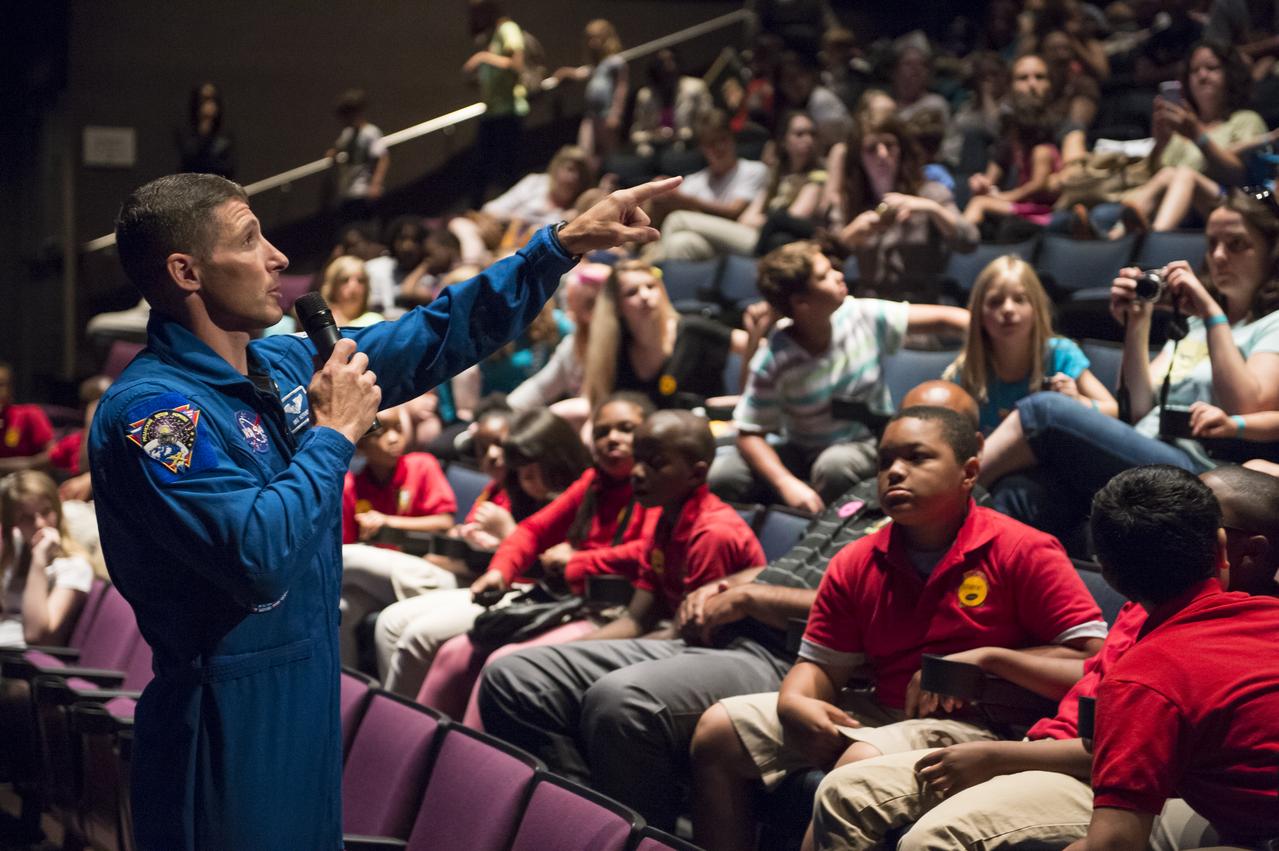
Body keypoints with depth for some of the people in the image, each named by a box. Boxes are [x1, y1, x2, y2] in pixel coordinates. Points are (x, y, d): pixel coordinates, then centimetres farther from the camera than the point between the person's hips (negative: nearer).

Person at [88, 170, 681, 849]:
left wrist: (565, 244, 9)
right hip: (230, 734, -9)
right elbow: (261, 561, -31)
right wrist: (335, 431, -18)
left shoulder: (284, 362, 6)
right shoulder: (150, 408, -20)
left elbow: (435, 337, 13)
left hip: (312, 701, 9)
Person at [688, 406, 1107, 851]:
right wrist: (795, 704, -11)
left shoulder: (1024, 552, -8)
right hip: (877, 712, 6)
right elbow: (820, 664, 14)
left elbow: (1093, 655, -13)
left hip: (974, 724, -6)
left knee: (862, 762, -36)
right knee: (719, 730, -1)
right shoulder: (855, 564, 9)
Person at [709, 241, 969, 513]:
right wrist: (788, 484, -30)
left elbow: (941, 318, -6)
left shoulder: (862, 317, -11)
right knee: (722, 475, -24)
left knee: (835, 464, -37)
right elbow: (749, 435, -16)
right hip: (802, 452, 0)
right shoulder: (773, 362, -18)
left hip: (868, 448, 0)